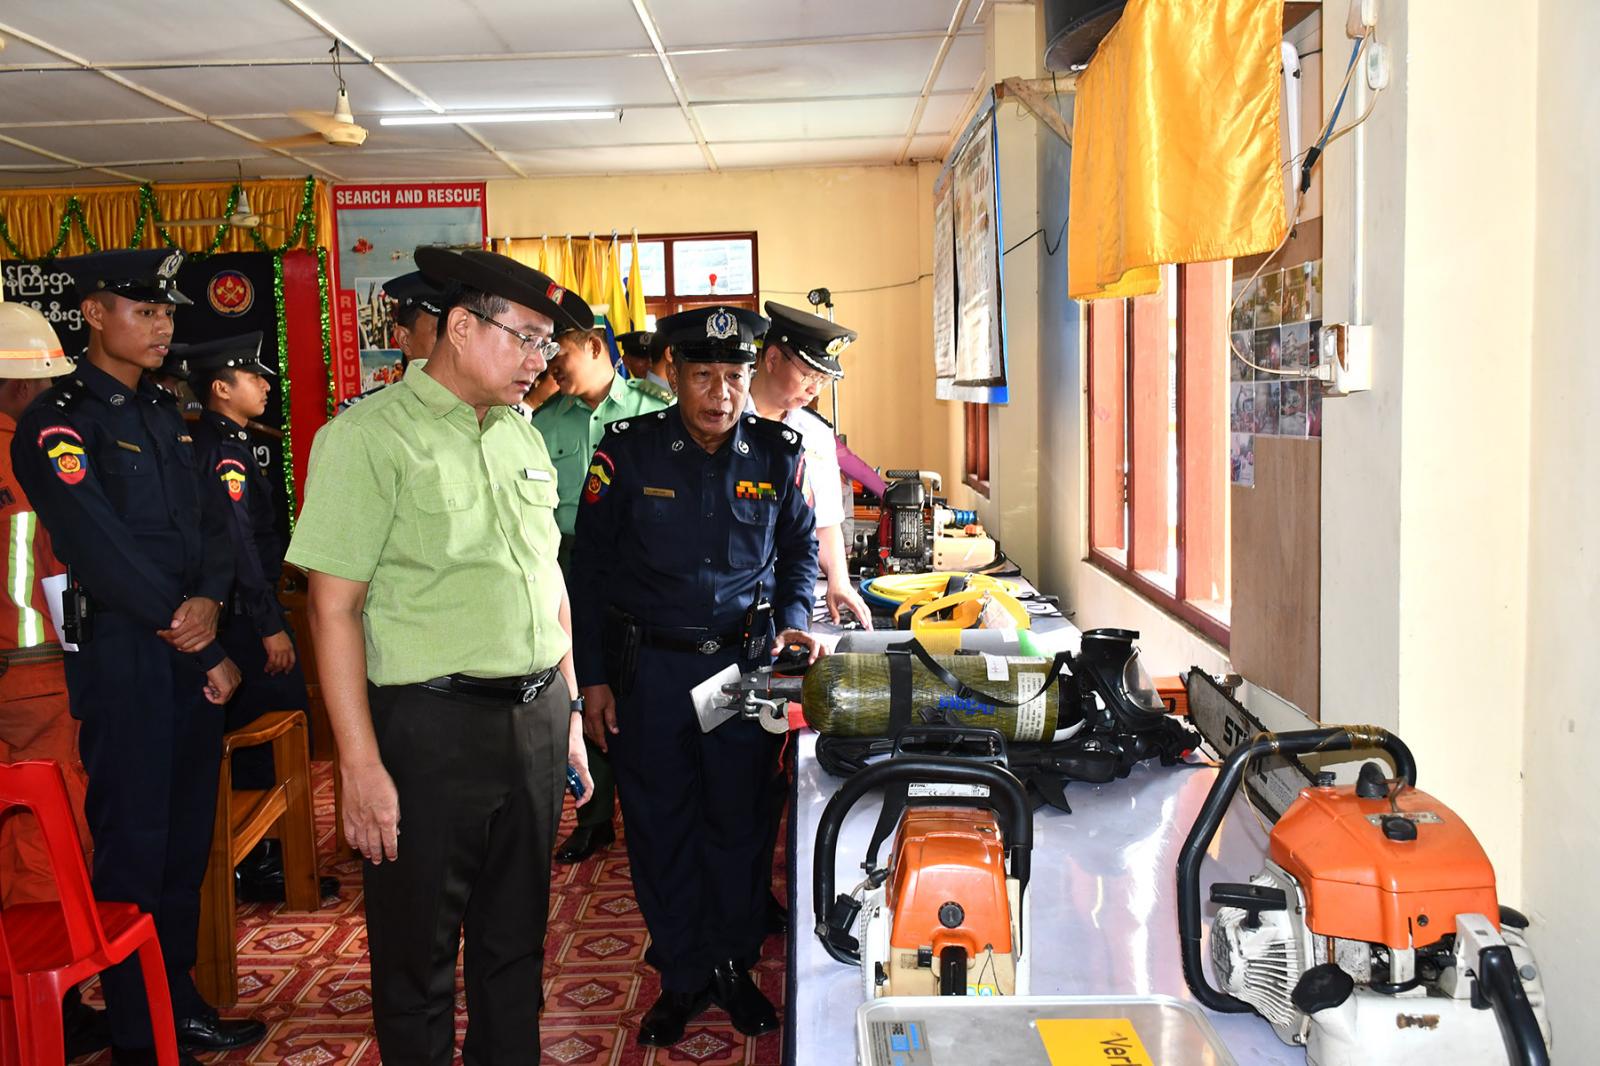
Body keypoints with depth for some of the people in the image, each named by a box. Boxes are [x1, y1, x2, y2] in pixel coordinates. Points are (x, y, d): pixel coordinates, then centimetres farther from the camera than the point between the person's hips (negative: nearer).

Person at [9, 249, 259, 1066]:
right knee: (132, 845, 3)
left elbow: (207, 523, 10)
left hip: (192, 652, 7)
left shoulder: (163, 413, 13)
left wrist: (210, 599, -11)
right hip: (123, 660, -7)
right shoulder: (56, 423, -10)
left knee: (188, 838, 14)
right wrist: (208, 655, -14)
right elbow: (104, 556, -18)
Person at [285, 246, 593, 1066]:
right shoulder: (366, 437, -11)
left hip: (536, 718, 6)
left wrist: (570, 712, 15)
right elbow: (334, 609, -13)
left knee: (516, 939, 19)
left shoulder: (521, 435, 10)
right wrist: (362, 766, -16)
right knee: (419, 957, 10)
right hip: (433, 728, -6)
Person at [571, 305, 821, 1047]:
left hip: (744, 665, 1)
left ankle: (735, 967, 32)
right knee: (659, 827, 9)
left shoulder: (777, 453, -2)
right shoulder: (628, 451, -7)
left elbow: (799, 548, 13)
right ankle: (683, 978, 28)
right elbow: (591, 568, -2)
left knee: (739, 822, 11)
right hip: (648, 671, -1)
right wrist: (593, 678, -2)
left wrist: (791, 620, -4)